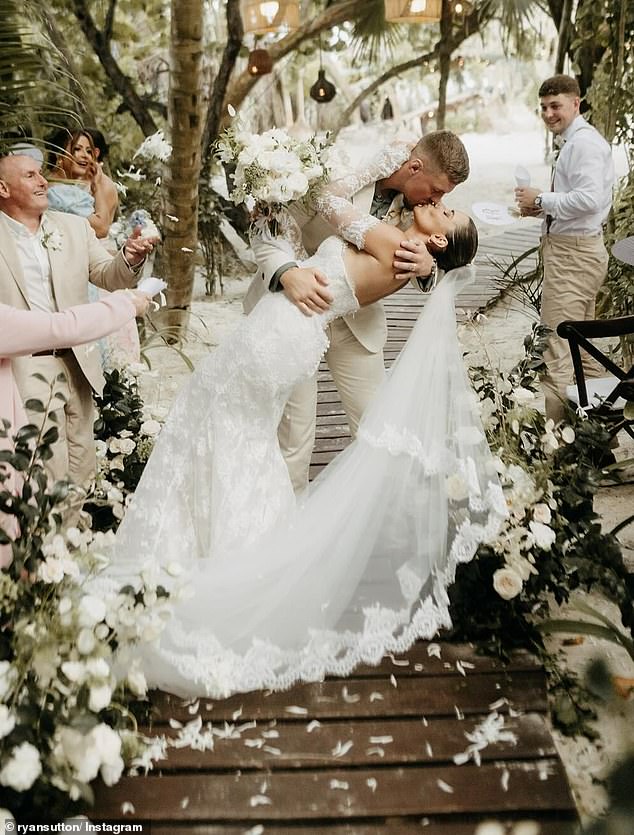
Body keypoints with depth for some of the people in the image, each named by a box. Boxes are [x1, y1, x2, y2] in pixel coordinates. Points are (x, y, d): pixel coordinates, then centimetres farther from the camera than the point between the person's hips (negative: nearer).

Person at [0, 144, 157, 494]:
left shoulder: (75, 227, 7)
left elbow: (109, 278, 6)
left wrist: (130, 258, -13)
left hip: (76, 363, 4)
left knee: (82, 460, 15)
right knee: (50, 465, -4)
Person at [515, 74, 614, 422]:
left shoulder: (584, 142, -15)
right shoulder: (573, 141, 17)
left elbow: (589, 199, -25)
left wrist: (541, 199, -15)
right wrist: (541, 207, 6)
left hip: (573, 253, -11)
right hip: (574, 250, 11)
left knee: (557, 342, -10)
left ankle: (551, 417, -6)